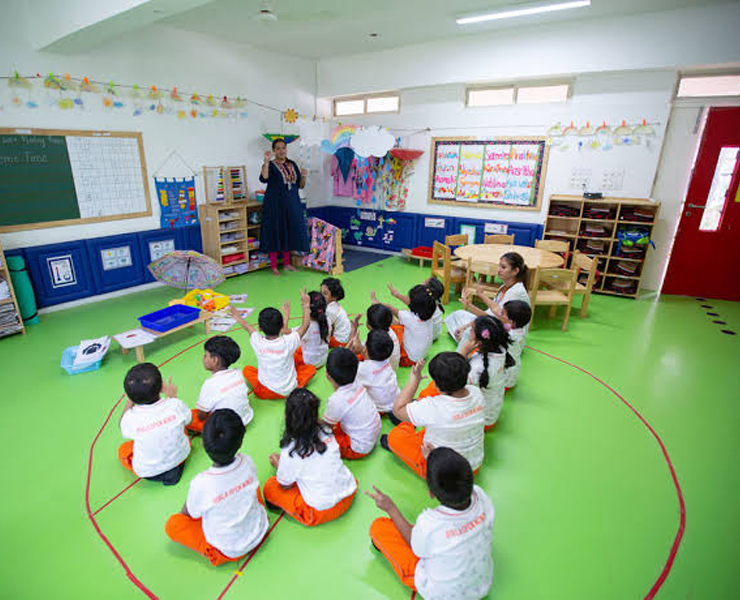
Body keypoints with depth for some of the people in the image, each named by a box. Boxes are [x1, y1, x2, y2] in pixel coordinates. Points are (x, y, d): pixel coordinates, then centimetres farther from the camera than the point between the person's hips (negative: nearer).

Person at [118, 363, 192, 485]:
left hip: (148, 472, -3)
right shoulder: (175, 404, -26)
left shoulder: (131, 417, -27)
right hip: (180, 456, 3)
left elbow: (123, 430, -1)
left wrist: (129, 403, 5)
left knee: (123, 449, 26)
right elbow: (187, 419, -1)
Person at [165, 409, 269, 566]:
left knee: (172, 524, 5)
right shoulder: (247, 463, -20)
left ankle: (214, 554, 7)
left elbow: (188, 515, -8)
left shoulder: (201, 484, -31)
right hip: (260, 531, 4)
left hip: (230, 551, -3)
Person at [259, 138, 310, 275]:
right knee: (275, 233, -2)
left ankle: (287, 264, 21)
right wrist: (267, 161, -35)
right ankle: (274, 266, 7)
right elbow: (263, 178, -25)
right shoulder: (270, 165, -4)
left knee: (289, 233, 9)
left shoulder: (292, 164, 12)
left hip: (292, 204, 5)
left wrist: (303, 176, -7)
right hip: (275, 204, -5)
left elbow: (300, 185, 13)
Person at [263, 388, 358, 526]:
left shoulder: (290, 451, -21)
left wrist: (277, 464, 12)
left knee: (270, 486, 6)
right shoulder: (326, 431, -8)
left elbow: (285, 486, -3)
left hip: (322, 511, -5)